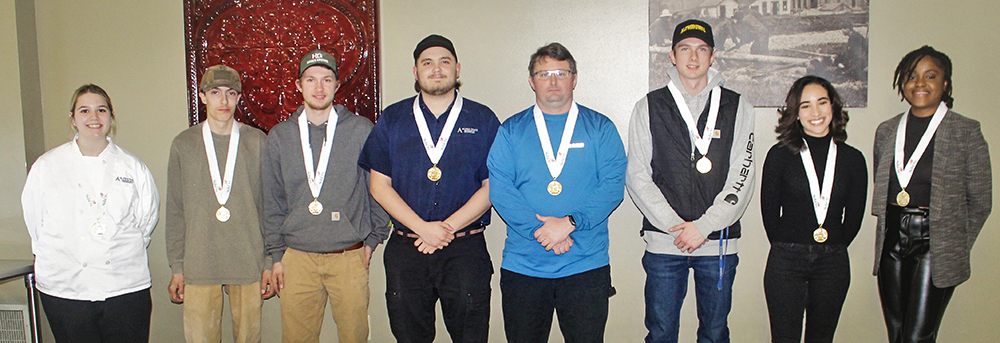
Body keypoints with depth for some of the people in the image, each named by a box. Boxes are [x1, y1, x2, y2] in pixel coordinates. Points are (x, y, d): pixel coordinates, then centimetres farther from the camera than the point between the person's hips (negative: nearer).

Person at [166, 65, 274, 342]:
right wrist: (176, 267, 3)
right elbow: (175, 212, 8)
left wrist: (270, 262, 1)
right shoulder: (183, 144, 7)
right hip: (198, 266, 0)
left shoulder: (257, 142, 4)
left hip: (249, 264, 0)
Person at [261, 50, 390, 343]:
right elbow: (272, 201, 10)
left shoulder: (361, 130, 0)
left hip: (350, 257, -1)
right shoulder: (280, 136, 7)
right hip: (297, 258, 2)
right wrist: (276, 254, 7)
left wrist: (373, 239, 4)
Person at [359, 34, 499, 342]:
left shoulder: (483, 120, 5)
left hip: (466, 249, -1)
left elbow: (491, 186, 0)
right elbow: (379, 185, 3)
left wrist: (447, 228, -11)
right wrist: (423, 227, -10)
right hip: (406, 249, 2)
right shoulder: (392, 119, 8)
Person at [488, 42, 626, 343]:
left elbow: (612, 186, -5)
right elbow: (499, 188, -4)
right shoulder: (511, 130, 6)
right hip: (522, 266, 1)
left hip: (586, 265, 0)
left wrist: (570, 222, -17)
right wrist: (540, 230, -15)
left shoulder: (600, 129, 6)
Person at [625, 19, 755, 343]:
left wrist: (703, 226, -11)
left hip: (719, 243, 1)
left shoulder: (737, 107, 6)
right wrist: (674, 225, -10)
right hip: (663, 243, 0)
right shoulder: (649, 107, 5)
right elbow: (637, 177, 0)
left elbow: (742, 177, -1)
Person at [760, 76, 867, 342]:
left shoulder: (853, 159, 5)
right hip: (786, 261, -2)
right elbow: (769, 210, 3)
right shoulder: (780, 155, -1)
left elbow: (854, 216, 11)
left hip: (834, 263, 2)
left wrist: (833, 249, 11)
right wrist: (786, 248, 6)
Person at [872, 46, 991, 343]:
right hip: (892, 241, 4)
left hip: (934, 243, -4)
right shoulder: (886, 131, 10)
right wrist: (895, 223, 11)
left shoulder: (966, 132, -2)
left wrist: (955, 247, 1)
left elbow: (980, 201, 1)